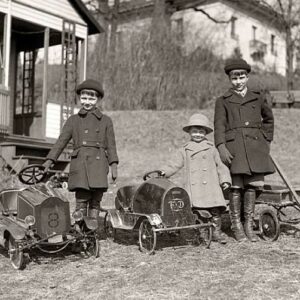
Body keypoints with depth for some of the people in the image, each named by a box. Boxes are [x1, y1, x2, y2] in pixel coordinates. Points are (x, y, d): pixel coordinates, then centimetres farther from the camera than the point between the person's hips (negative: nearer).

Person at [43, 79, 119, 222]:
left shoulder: (106, 120, 16)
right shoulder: (73, 120, 17)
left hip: (98, 163, 1)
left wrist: (114, 165, 1)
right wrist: (49, 160, 0)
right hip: (80, 163, 0)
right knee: (81, 201, -11)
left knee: (95, 202, -3)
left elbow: (111, 145, 12)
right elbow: (61, 141, 11)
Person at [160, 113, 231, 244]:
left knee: (215, 209, -5)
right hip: (193, 188, 0)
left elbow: (220, 166, 15)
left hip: (210, 186, 0)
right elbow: (174, 165, 13)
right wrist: (163, 172, -2)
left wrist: (225, 180, 4)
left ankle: (216, 232, 10)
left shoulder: (211, 149, 13)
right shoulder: (184, 151, 14)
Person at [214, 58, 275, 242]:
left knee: (251, 186, 0)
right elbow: (219, 125, -2)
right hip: (233, 147, -2)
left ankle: (249, 226, 9)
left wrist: (267, 139, 19)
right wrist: (221, 147, -15)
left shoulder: (258, 99, 16)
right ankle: (237, 227, 4)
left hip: (255, 147, 2)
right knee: (235, 187, -5)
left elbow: (268, 119, 30)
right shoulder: (223, 101, 9)